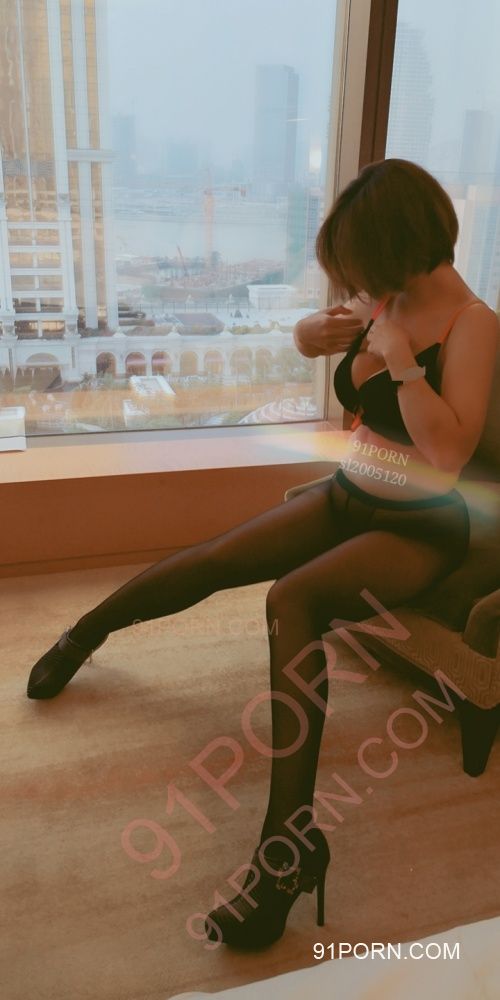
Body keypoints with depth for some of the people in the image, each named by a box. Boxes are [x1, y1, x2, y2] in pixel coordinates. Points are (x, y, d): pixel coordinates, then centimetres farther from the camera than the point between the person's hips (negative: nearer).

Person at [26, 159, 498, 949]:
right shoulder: (383, 300, 4)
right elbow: (302, 339, 20)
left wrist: (400, 359, -25)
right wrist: (326, 325, -3)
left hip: (420, 527, -6)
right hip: (349, 496, 7)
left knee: (292, 599, -35)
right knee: (211, 561, -2)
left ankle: (291, 840, -32)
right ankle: (86, 630, 23)